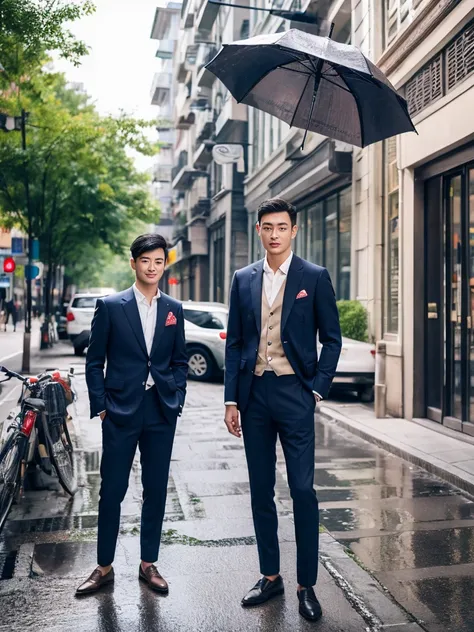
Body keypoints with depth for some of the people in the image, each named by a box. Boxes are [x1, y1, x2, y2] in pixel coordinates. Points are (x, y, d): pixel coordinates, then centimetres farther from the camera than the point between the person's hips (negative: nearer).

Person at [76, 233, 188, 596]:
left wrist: (177, 400, 3)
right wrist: (100, 405, -4)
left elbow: (180, 360, 12)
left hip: (161, 412, 3)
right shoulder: (110, 306, -1)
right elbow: (94, 361, 1)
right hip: (121, 411, -2)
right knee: (112, 490, 4)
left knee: (156, 489, 10)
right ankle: (104, 567, 20)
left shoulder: (174, 310, 7)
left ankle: (148, 564, 25)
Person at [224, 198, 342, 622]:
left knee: (302, 489, -1)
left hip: (294, 392, -3)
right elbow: (235, 343, 9)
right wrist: (232, 399, 4)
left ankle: (307, 585, 14)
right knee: (261, 490, 11)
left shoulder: (314, 277, 0)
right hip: (254, 394, 4)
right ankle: (270, 577, 26)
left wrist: (318, 389, -6)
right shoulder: (244, 280, 9)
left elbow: (332, 338, 2)